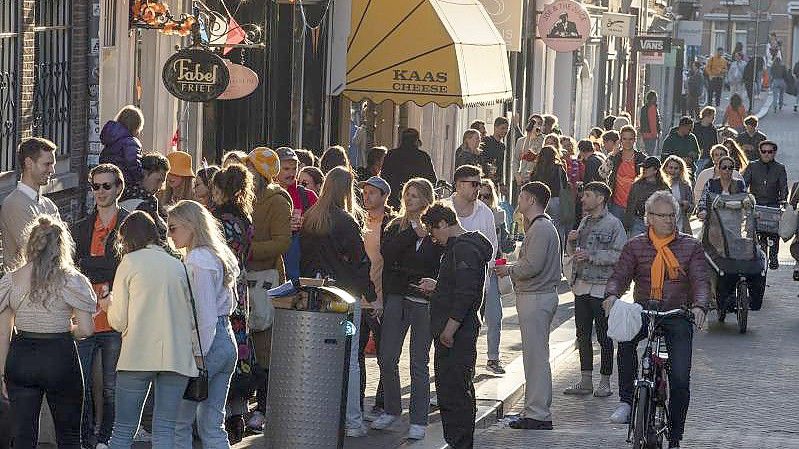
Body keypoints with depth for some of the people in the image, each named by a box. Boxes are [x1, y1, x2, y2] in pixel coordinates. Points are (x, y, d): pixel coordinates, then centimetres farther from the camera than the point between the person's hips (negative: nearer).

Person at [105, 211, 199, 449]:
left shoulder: (129, 263, 3)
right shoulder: (178, 266, 14)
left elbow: (119, 321, 0)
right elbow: (191, 317, 11)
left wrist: (108, 305, 20)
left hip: (138, 356, -3)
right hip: (176, 356, 3)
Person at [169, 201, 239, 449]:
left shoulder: (197, 260, -14)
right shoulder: (217, 256, 15)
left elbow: (205, 314, -18)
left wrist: (198, 354, -16)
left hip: (205, 344, -9)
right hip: (227, 342, 9)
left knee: (178, 422, -1)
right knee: (212, 426, 11)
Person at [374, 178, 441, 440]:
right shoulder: (396, 226, 9)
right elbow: (386, 252, -9)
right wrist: (413, 234, -14)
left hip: (424, 300, -4)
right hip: (396, 298, 4)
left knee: (419, 363, 0)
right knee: (386, 358, 3)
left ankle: (418, 420, 5)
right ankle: (392, 410, 21)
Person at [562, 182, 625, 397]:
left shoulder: (613, 224, -7)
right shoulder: (585, 221, 15)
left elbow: (619, 255, -16)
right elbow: (572, 253, 22)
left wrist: (591, 255, -19)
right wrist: (572, 241, 1)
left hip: (602, 288, -7)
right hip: (582, 286, 7)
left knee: (604, 336, -1)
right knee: (583, 334, 9)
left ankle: (605, 382, 5)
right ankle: (585, 381, 16)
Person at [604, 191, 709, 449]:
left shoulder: (690, 246, 7)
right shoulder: (635, 246, 9)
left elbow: (700, 281, -3)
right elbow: (620, 275, 0)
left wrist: (699, 306, -24)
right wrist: (612, 295, -24)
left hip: (678, 315, 0)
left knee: (680, 379, -11)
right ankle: (626, 401, -23)